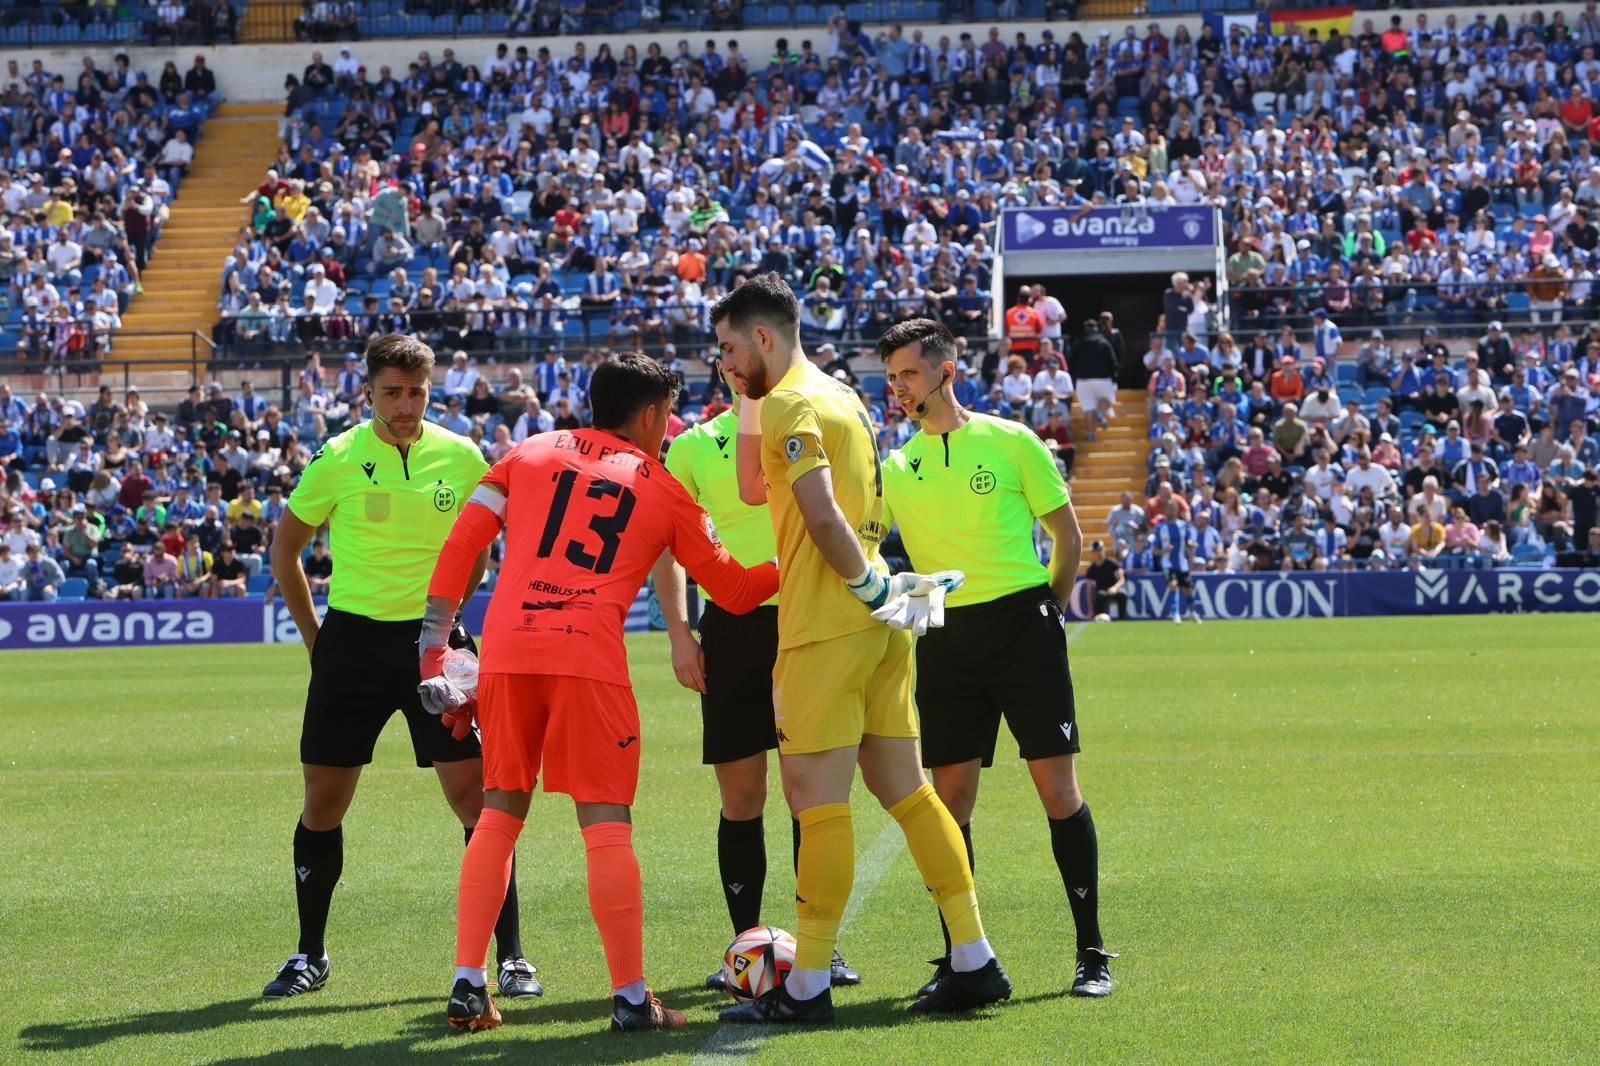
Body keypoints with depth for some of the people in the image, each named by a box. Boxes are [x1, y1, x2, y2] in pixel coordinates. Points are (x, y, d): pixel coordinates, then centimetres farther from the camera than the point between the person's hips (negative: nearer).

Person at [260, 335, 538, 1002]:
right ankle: (309, 955, 21)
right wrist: (312, 635, 8)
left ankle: (510, 955, 1)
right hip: (352, 640, 0)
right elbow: (285, 548, 9)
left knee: (476, 796, -7)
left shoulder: (461, 459, -1)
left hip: (432, 640, 0)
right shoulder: (338, 460, -4)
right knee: (323, 801, 5)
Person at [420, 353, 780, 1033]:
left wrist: (435, 642, 12)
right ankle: (631, 997, -2)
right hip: (589, 653, -3)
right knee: (606, 823, 0)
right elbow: (735, 591, 19)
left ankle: (468, 987, 10)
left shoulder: (529, 454, 19)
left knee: (499, 814, 13)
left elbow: (462, 542, 10)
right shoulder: (665, 491, 15)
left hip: (505, 651, 3)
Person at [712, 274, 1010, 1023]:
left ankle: (807, 987, -5)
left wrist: (867, 587, -14)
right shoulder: (840, 397, 19)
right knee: (903, 789, 11)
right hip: (878, 627, 9)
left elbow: (822, 512, -23)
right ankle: (974, 961, 10)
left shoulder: (791, 403, -10)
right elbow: (753, 489, 26)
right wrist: (748, 401, 19)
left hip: (827, 627, -9)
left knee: (816, 798, -7)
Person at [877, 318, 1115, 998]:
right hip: (945, 639, 3)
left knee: (1057, 785, -5)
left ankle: (1091, 953, 1)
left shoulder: (1010, 442, 2)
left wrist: (1046, 612, 5)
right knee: (950, 797, 1)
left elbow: (1068, 533, 8)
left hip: (1022, 622, -3)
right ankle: (958, 955, 10)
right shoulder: (895, 467, 9)